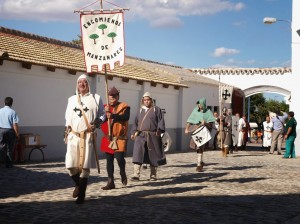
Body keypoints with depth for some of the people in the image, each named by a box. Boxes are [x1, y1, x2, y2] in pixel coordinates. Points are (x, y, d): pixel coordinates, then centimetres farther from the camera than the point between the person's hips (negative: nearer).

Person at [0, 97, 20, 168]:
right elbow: (15, 125, -12)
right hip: (10, 130, -2)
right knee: (10, 149, 8)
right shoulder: (13, 112, -9)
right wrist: (17, 134, -3)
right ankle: (8, 164, 12)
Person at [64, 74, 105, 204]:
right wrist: (67, 130, 9)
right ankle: (78, 185, 28)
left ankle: (81, 195, 7)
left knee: (85, 166, -4)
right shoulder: (71, 99, 16)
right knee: (71, 165, -3)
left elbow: (103, 114, 7)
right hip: (73, 136, 3)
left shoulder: (96, 98, 5)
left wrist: (97, 122, -12)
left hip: (88, 137, -3)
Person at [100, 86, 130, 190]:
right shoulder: (105, 107, 12)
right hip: (108, 138, 4)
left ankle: (122, 172, 19)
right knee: (109, 160, 6)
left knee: (119, 157, -12)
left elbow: (125, 117, -20)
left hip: (120, 137, -4)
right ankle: (110, 182, 13)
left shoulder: (124, 106, -1)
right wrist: (105, 112, -20)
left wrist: (113, 115, -33)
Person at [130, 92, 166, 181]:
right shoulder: (140, 111, 18)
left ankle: (153, 175, 19)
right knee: (137, 154, -11)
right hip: (140, 135, 2)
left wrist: (159, 130, -15)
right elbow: (135, 122, 20)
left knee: (153, 155, 6)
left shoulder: (157, 110, 7)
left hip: (153, 136, -2)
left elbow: (161, 121, -1)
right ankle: (136, 175, -14)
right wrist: (133, 132, 9)